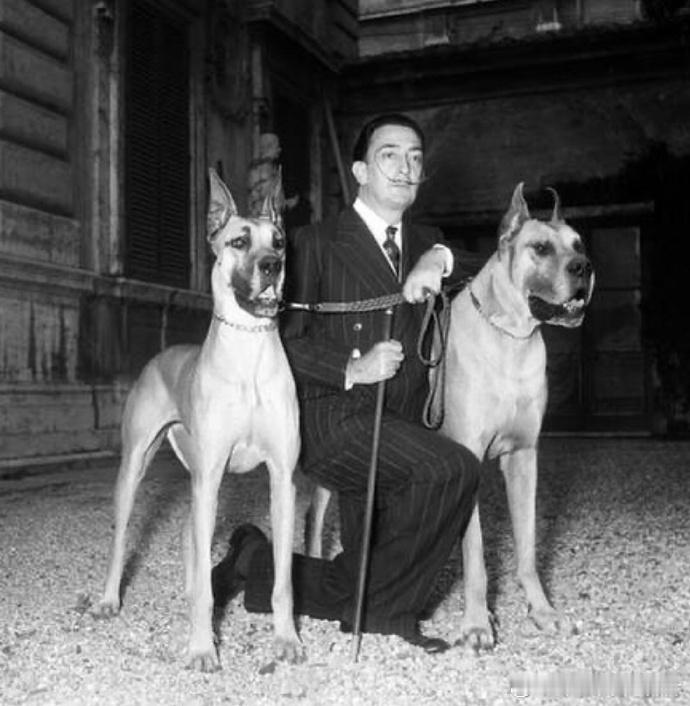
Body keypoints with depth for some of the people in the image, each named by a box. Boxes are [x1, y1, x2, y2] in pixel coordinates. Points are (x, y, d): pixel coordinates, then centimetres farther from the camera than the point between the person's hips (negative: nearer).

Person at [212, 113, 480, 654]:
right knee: (452, 468, -29)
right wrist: (351, 369, -19)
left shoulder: (426, 243, 18)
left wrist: (441, 260, -12)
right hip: (334, 419, -6)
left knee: (355, 586, 5)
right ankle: (387, 610, -11)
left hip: (399, 429, 6)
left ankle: (256, 563, 30)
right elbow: (288, 341, -5)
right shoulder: (317, 244, 1)